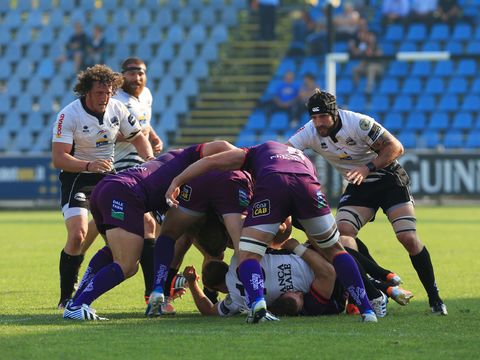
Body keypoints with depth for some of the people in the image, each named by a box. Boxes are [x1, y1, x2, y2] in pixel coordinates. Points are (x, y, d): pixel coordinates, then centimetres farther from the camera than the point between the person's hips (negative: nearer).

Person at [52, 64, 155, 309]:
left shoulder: (116, 109, -2)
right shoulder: (68, 115, -18)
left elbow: (137, 137, 12)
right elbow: (58, 158, -25)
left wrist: (150, 158, -9)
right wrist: (89, 165, -40)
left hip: (108, 176, 5)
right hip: (76, 178, -5)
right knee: (78, 234, -23)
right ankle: (66, 298, -9)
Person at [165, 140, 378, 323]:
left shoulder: (258, 152, 38)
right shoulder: (305, 161, 47)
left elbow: (211, 162, 25)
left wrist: (176, 183, 24)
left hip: (271, 185, -3)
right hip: (306, 185, 3)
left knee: (247, 255, 6)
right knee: (334, 250, 24)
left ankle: (257, 303, -23)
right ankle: (366, 310, 17)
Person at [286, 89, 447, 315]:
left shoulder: (358, 123, -25)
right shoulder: (311, 132, -13)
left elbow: (395, 148, -23)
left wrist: (368, 168, -33)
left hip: (389, 180, -4)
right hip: (359, 187, 4)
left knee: (409, 238, -15)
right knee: (342, 232, -20)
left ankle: (434, 298, -1)